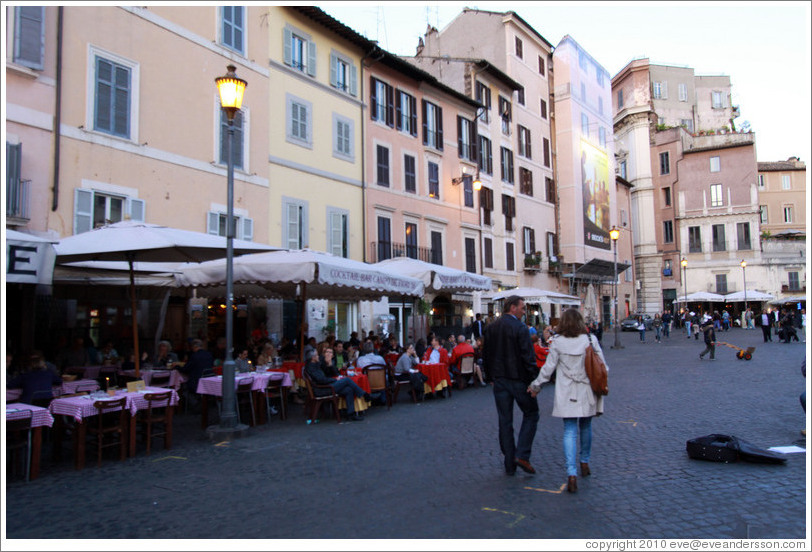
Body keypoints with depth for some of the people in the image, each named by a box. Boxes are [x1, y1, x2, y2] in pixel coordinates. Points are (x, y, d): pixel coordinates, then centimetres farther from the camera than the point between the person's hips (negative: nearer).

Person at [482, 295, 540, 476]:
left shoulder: (490, 328, 6)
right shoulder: (520, 328, -13)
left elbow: (486, 355, 11)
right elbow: (528, 357, -15)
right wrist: (534, 381, -10)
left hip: (499, 381, 6)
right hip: (518, 379, -5)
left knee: (504, 421, 10)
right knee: (531, 414, 11)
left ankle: (509, 464, 15)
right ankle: (522, 455, 0)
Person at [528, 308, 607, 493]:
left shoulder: (558, 343, -6)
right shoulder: (591, 341, -3)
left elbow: (548, 368, -2)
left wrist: (535, 386, 11)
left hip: (567, 395, -2)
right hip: (587, 394, 2)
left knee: (570, 431, -1)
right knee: (586, 427, 21)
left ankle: (572, 473, -13)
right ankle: (585, 463, 35)